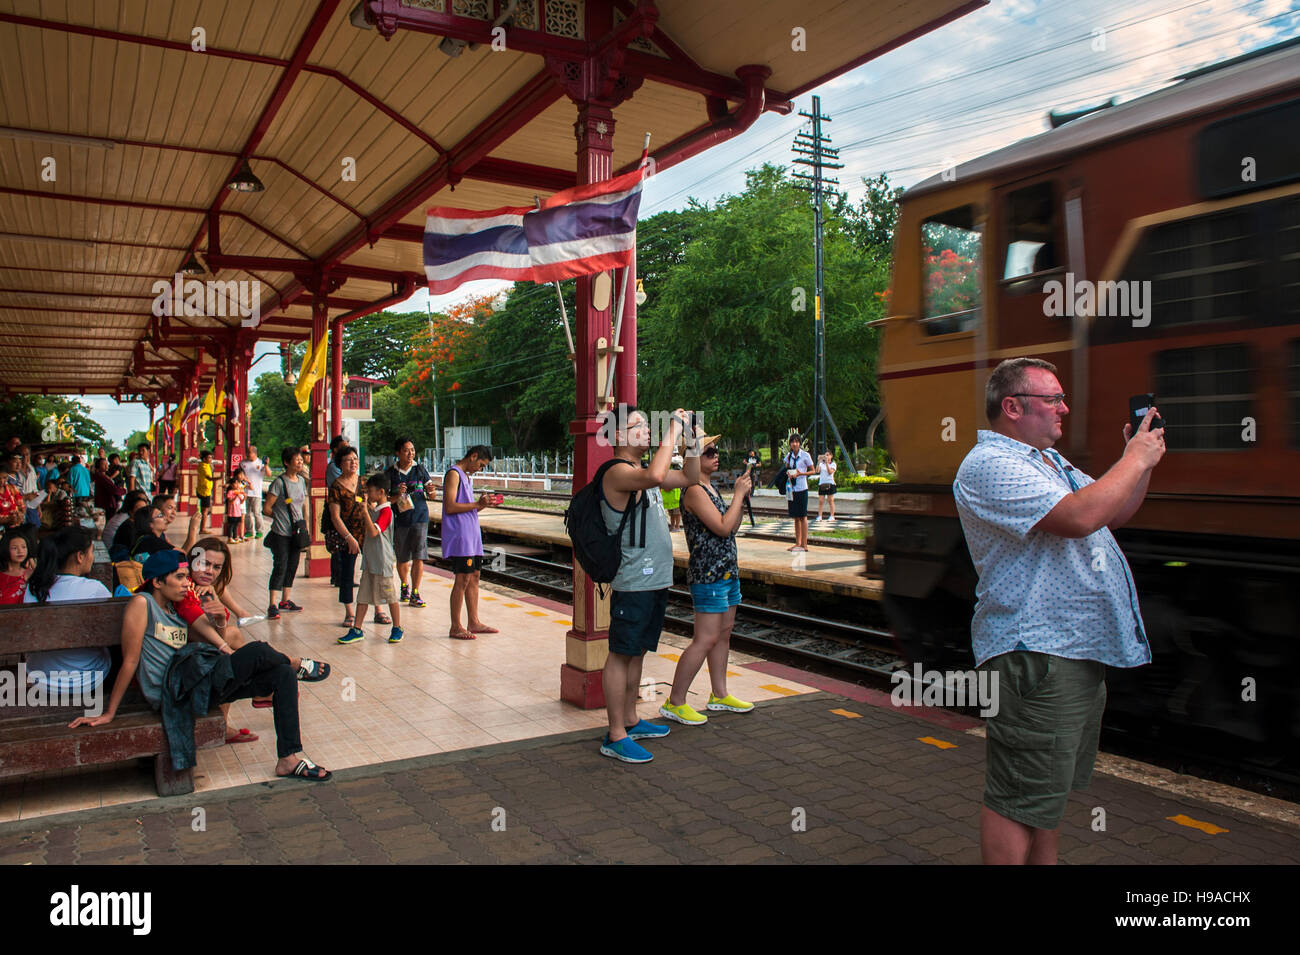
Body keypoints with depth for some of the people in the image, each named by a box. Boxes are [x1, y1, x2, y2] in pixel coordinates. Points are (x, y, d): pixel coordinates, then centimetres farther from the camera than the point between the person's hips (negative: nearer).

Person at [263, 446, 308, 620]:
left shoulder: (301, 481, 9)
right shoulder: (279, 483, -11)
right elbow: (266, 508, -9)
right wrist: (281, 517, 2)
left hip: (296, 533, 6)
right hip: (281, 533, -6)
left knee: (292, 566, 11)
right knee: (280, 567, -7)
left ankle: (285, 601, 23)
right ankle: (273, 606, -3)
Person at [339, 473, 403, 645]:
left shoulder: (386, 511, -15)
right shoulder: (373, 510, 14)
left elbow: (373, 532, -27)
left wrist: (365, 511, -26)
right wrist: (365, 509, 19)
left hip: (382, 562, -9)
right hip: (369, 561, 9)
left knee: (390, 595, 2)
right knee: (363, 595, 8)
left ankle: (397, 629, 15)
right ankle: (356, 630, 13)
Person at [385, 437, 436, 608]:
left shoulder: (420, 469, 5)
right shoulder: (391, 473, 1)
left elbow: (430, 493, 10)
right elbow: (386, 499, 1)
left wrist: (430, 490, -14)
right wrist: (397, 495, -18)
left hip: (420, 518, 0)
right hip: (400, 519, 0)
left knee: (419, 557, -8)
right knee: (402, 559, 11)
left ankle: (415, 594, 0)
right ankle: (405, 585, 37)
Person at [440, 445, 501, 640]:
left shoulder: (467, 477, 20)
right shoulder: (454, 474, -10)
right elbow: (450, 507, -19)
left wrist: (482, 504, 5)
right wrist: (477, 504, -18)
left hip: (471, 535, 10)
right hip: (458, 536, -10)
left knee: (474, 577, 11)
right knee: (463, 580, -7)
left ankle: (474, 623, 19)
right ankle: (455, 628, 0)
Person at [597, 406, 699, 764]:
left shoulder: (642, 472, 17)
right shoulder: (617, 472, -14)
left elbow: (690, 477, 25)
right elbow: (655, 476, -34)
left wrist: (690, 440, 11)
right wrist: (672, 432, -23)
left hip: (656, 580, 10)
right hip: (633, 582, -10)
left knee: (636, 653, 17)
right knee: (621, 654, -4)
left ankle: (630, 721, 29)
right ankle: (615, 737, 2)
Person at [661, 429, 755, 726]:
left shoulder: (709, 488, 15)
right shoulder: (694, 490, -15)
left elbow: (731, 528, 20)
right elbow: (723, 527, -21)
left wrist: (741, 496, 9)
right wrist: (738, 494, -12)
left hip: (726, 571, 10)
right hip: (708, 573, -10)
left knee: (724, 634, 14)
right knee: (706, 640, -9)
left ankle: (719, 695, 25)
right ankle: (674, 703, -2)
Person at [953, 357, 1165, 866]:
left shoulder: (1051, 461, 19)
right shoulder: (989, 465, -15)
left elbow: (1114, 515, 25)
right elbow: (1078, 517, -26)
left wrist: (1143, 459, 11)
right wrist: (1135, 460, -12)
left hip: (1081, 649, 11)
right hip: (1035, 654, -10)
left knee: (1049, 789, 20)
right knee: (1020, 797, -4)